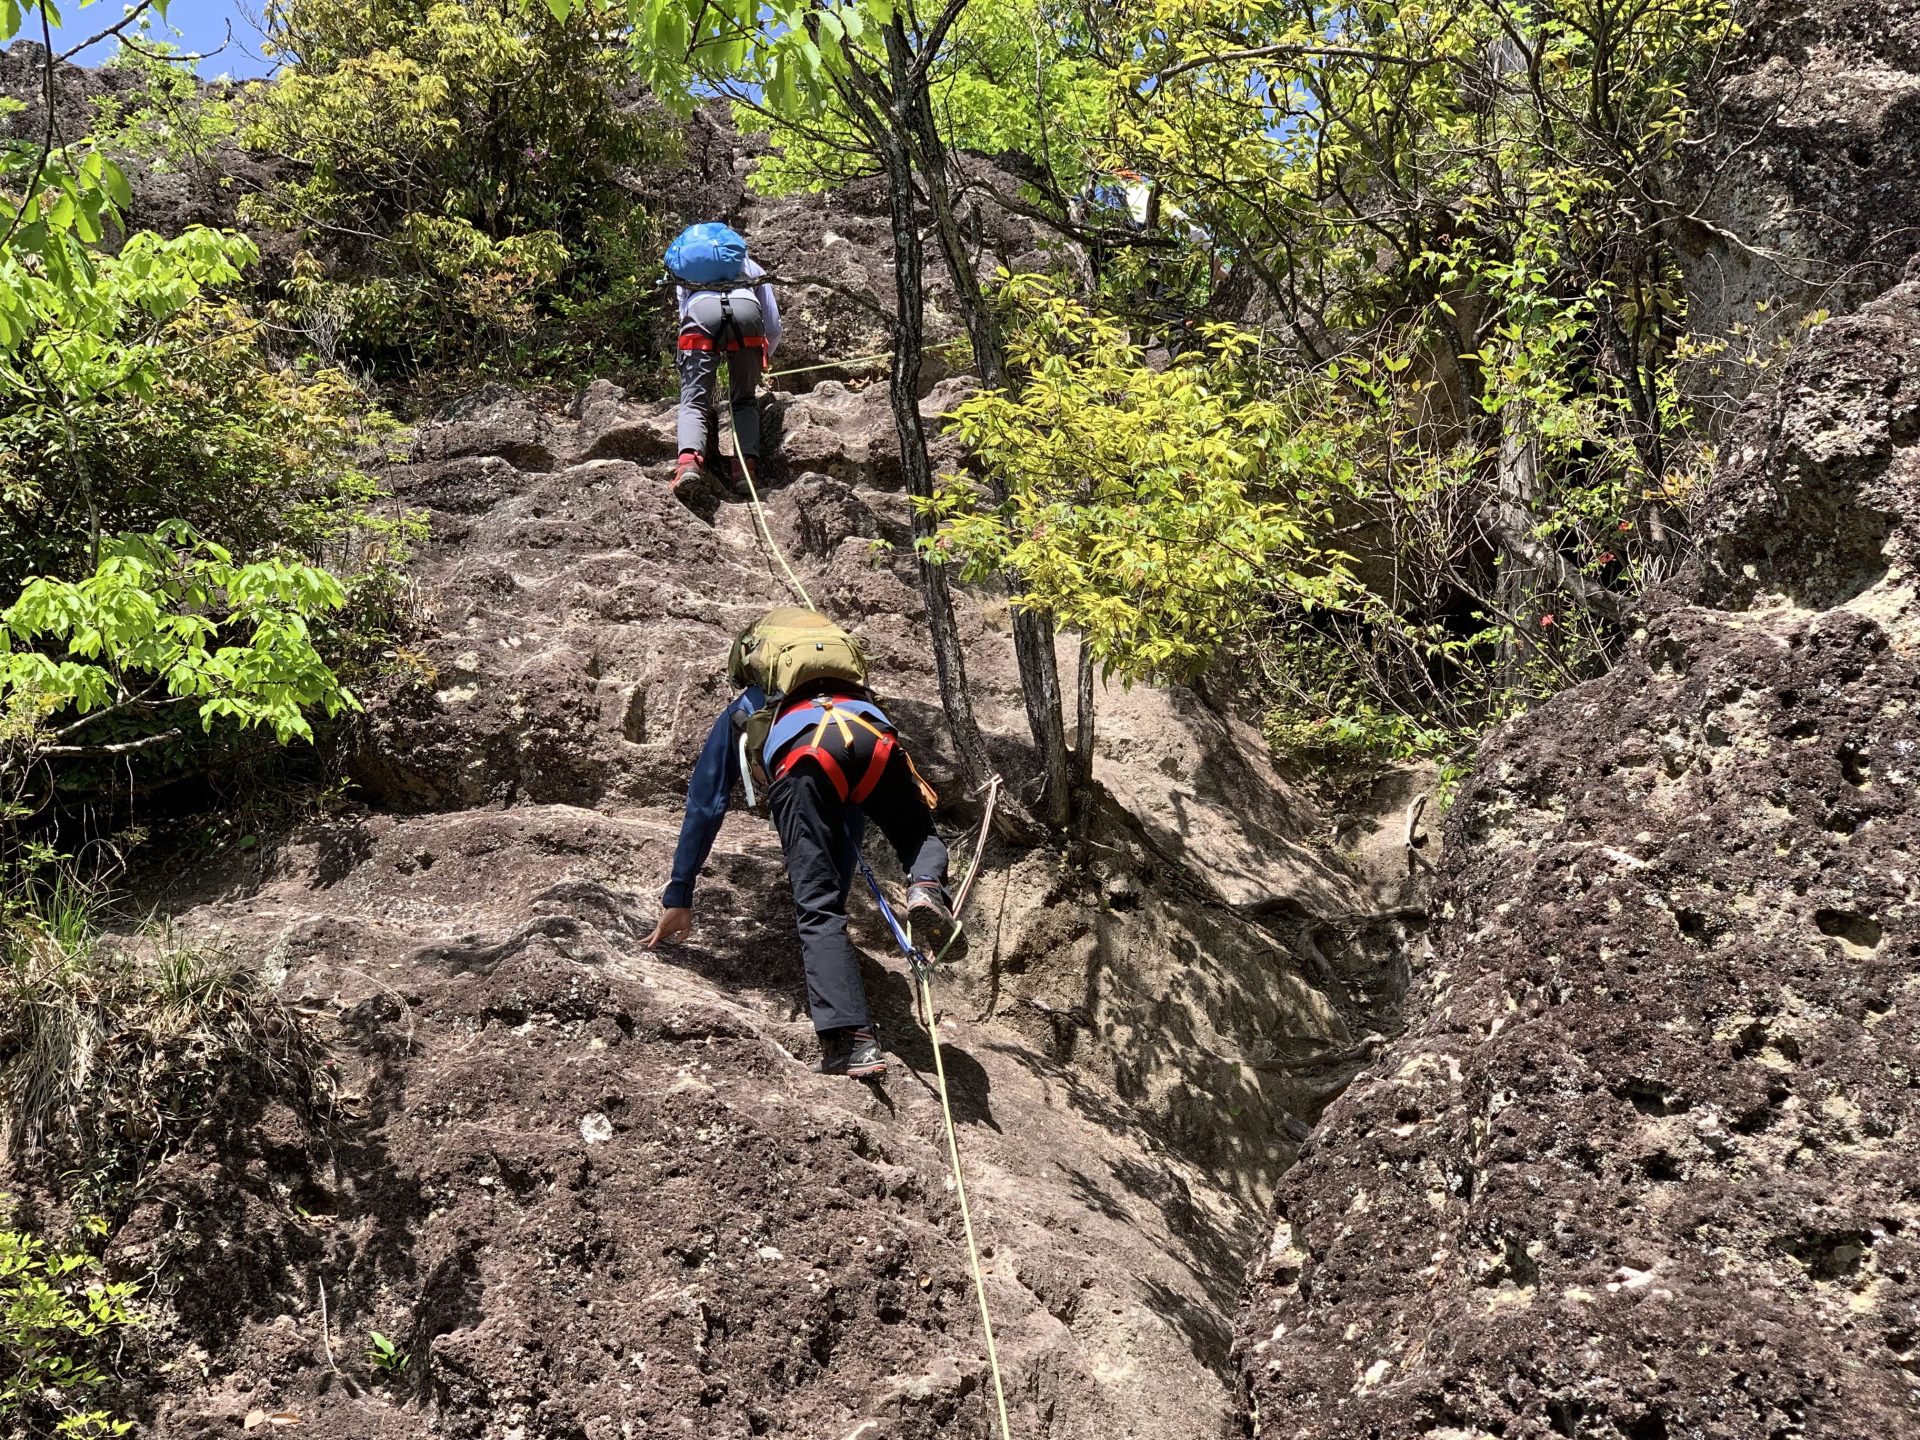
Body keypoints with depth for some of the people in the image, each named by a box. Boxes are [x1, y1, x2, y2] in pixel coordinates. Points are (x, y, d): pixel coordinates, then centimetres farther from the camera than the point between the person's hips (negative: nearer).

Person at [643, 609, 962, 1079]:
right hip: (872, 732, 2)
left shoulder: (739, 714, 41)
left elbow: (704, 808, 38)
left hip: (802, 752, -2)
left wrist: (678, 899, 44)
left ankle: (852, 1041, -20)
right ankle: (927, 888, -8)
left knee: (818, 912, -2)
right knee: (920, 838, 28)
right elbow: (850, 816, 54)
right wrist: (838, 882, 64)